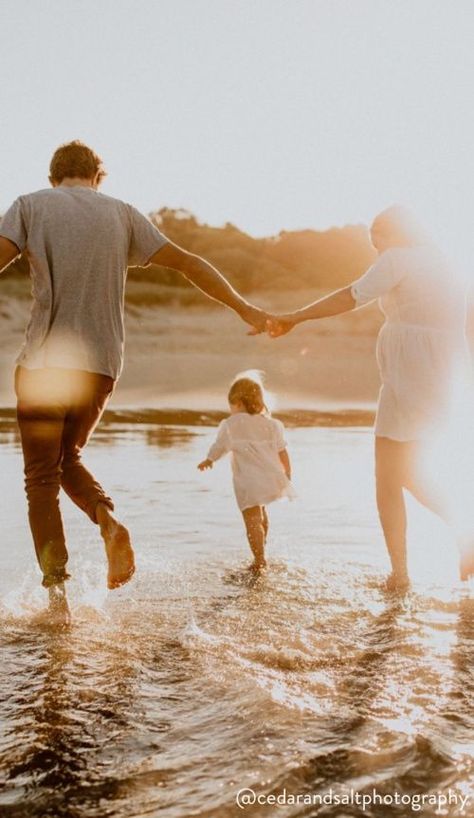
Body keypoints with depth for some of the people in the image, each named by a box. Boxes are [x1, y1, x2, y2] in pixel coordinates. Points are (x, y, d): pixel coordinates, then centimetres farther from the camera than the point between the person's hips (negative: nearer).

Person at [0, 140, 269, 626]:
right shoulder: (121, 213, 11)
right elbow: (187, 263, 9)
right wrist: (242, 307, 15)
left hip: (43, 361, -3)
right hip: (101, 365, 3)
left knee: (41, 476, 7)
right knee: (67, 458, 23)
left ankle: (56, 589, -1)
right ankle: (110, 524, -3)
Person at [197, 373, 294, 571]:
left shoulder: (230, 425, -4)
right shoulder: (272, 424, 7)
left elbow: (219, 447, 7)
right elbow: (282, 453, 8)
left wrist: (208, 460, 27)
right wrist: (287, 477, 18)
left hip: (248, 482, -6)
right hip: (272, 478, 6)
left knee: (252, 519, -3)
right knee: (261, 514, 25)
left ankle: (259, 560, -8)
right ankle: (260, 552, 39)